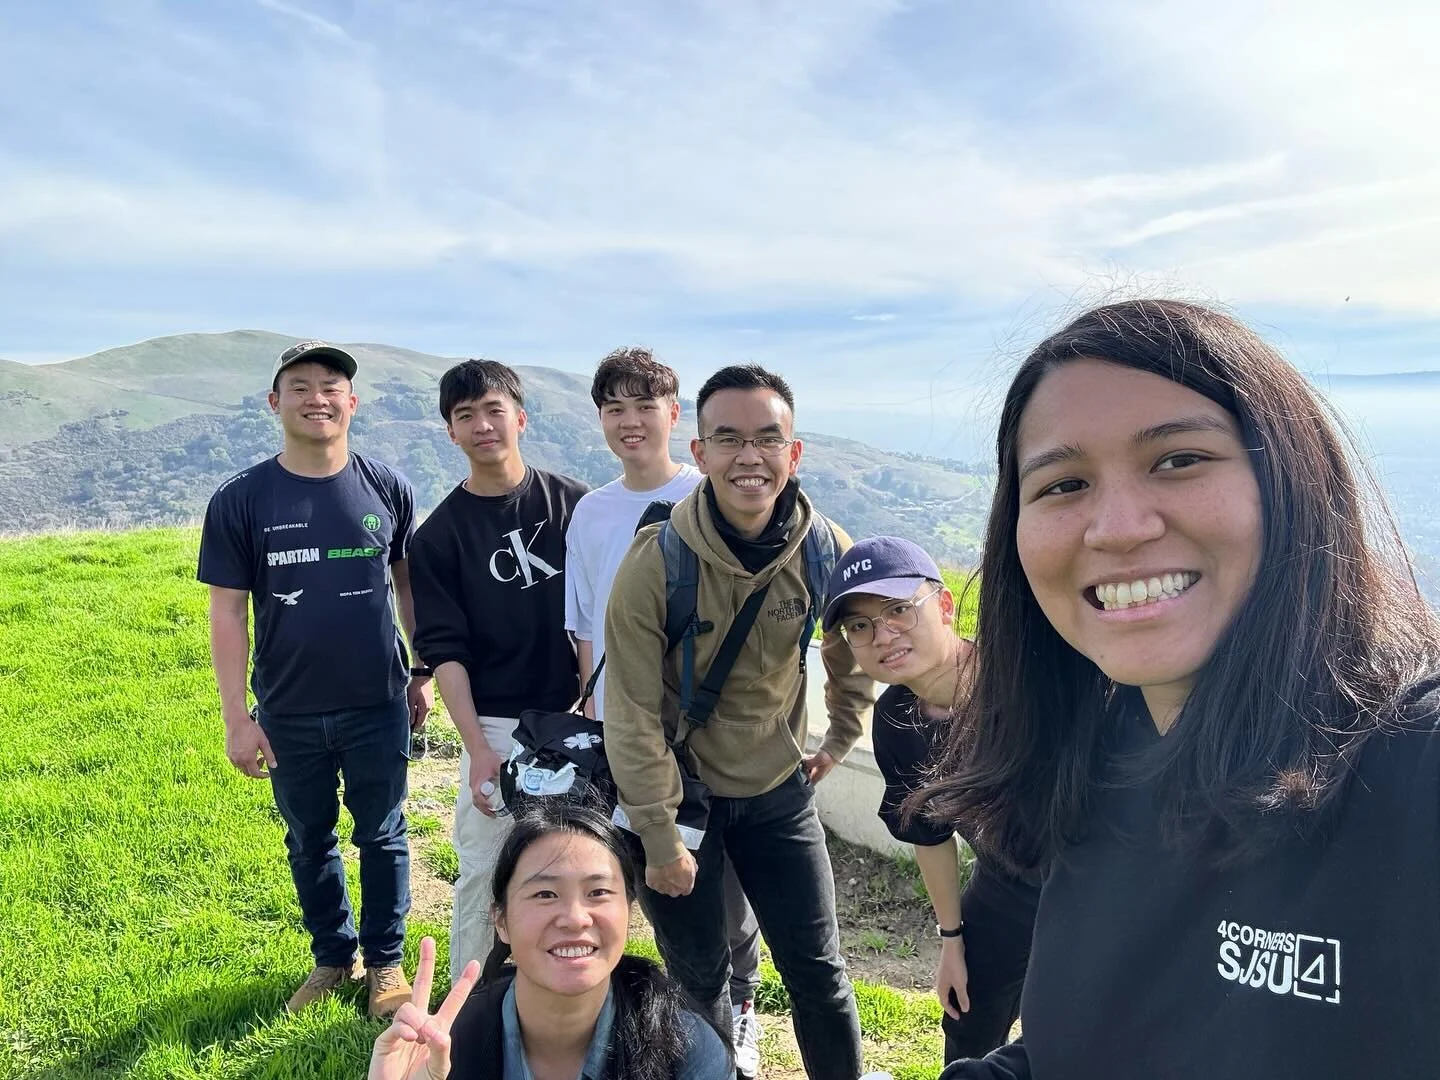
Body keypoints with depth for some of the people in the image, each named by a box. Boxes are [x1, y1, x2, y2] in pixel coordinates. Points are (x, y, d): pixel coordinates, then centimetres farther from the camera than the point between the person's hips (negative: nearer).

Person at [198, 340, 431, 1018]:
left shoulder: (386, 490, -3)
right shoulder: (241, 501, -7)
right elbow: (227, 613, -5)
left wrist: (424, 671, 7)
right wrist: (236, 718, -7)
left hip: (379, 706, 0)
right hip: (289, 717, 0)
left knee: (382, 836, 13)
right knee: (310, 841, 16)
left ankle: (385, 961, 31)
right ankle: (333, 957, 37)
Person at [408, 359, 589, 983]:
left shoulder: (573, 504, 1)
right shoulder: (440, 533, -1)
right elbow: (444, 649, -4)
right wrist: (477, 748, -12)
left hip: (574, 716, 2)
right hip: (495, 725, -1)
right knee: (482, 872, 2)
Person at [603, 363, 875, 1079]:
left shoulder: (826, 550, -12)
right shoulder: (656, 562, -22)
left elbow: (852, 648, 9)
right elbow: (634, 714, -18)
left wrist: (841, 736, 15)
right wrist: (660, 838, -14)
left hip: (780, 789, 2)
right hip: (681, 789, -2)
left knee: (817, 971, 11)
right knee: (698, 976, 12)